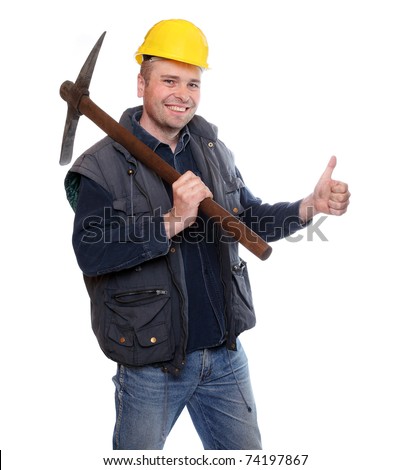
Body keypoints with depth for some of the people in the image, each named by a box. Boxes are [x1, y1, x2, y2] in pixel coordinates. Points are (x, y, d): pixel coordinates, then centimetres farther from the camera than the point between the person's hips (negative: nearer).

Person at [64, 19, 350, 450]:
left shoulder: (213, 152, 7)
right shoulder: (102, 167, -12)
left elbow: (249, 218, 12)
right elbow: (90, 253, -23)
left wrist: (310, 207, -5)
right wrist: (173, 222, -30)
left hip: (225, 355, 5)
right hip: (150, 365, -4)